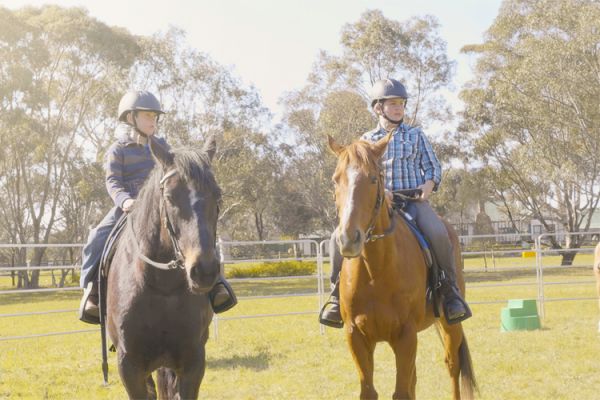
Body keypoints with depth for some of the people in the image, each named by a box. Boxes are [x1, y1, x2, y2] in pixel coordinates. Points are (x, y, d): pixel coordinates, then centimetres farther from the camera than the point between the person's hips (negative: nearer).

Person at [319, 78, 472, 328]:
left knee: (438, 234, -32)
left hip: (413, 200, -1)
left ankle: (449, 289, -14)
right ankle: (338, 292, -5)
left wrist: (429, 184, -9)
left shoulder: (416, 136, 12)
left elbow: (433, 167, 13)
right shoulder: (367, 140, 12)